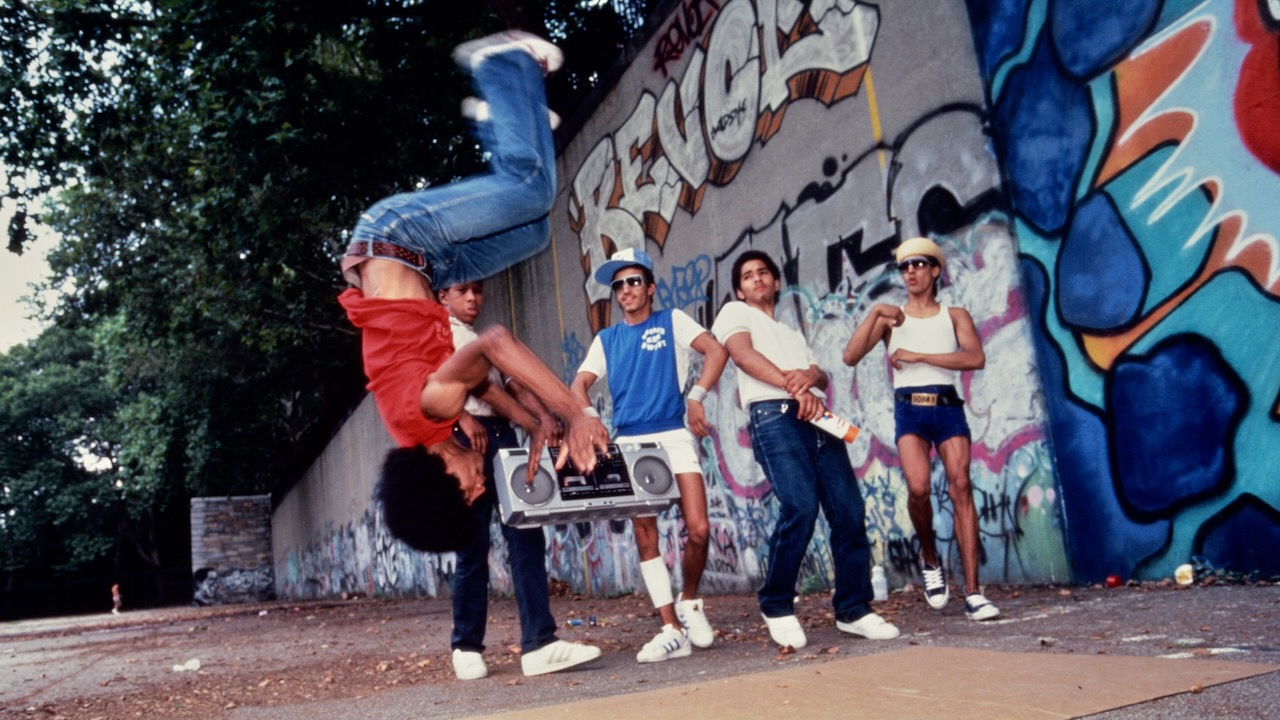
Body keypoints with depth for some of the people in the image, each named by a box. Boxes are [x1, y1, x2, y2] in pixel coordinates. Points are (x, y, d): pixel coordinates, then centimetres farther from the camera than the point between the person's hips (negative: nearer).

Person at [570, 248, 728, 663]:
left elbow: (717, 351, -4)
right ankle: (672, 630, 5)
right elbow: (579, 386, 8)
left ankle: (689, 602, 16)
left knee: (698, 529, -12)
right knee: (645, 537, -1)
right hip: (629, 444, 3)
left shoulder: (671, 321, 8)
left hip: (673, 437, -2)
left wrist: (696, 397, -15)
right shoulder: (606, 339, 16)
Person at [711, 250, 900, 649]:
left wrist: (810, 376, -8)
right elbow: (744, 355, -4)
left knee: (849, 510, -4)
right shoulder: (735, 313, 17)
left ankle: (853, 609, 7)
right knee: (801, 507, -21)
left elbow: (822, 376, 18)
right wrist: (795, 387, -16)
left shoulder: (792, 332, 34)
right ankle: (777, 607, -4)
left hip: (817, 420, 6)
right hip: (774, 416, -6)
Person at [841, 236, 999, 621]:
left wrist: (917, 355, -11)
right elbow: (851, 357, -2)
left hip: (947, 408, 0)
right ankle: (929, 559, 8)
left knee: (961, 487, -13)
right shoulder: (890, 318, 12)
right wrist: (875, 312, -11)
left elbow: (975, 358, -8)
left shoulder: (954, 315, 11)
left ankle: (972, 592, -11)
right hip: (909, 410, 0)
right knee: (918, 487, -21)